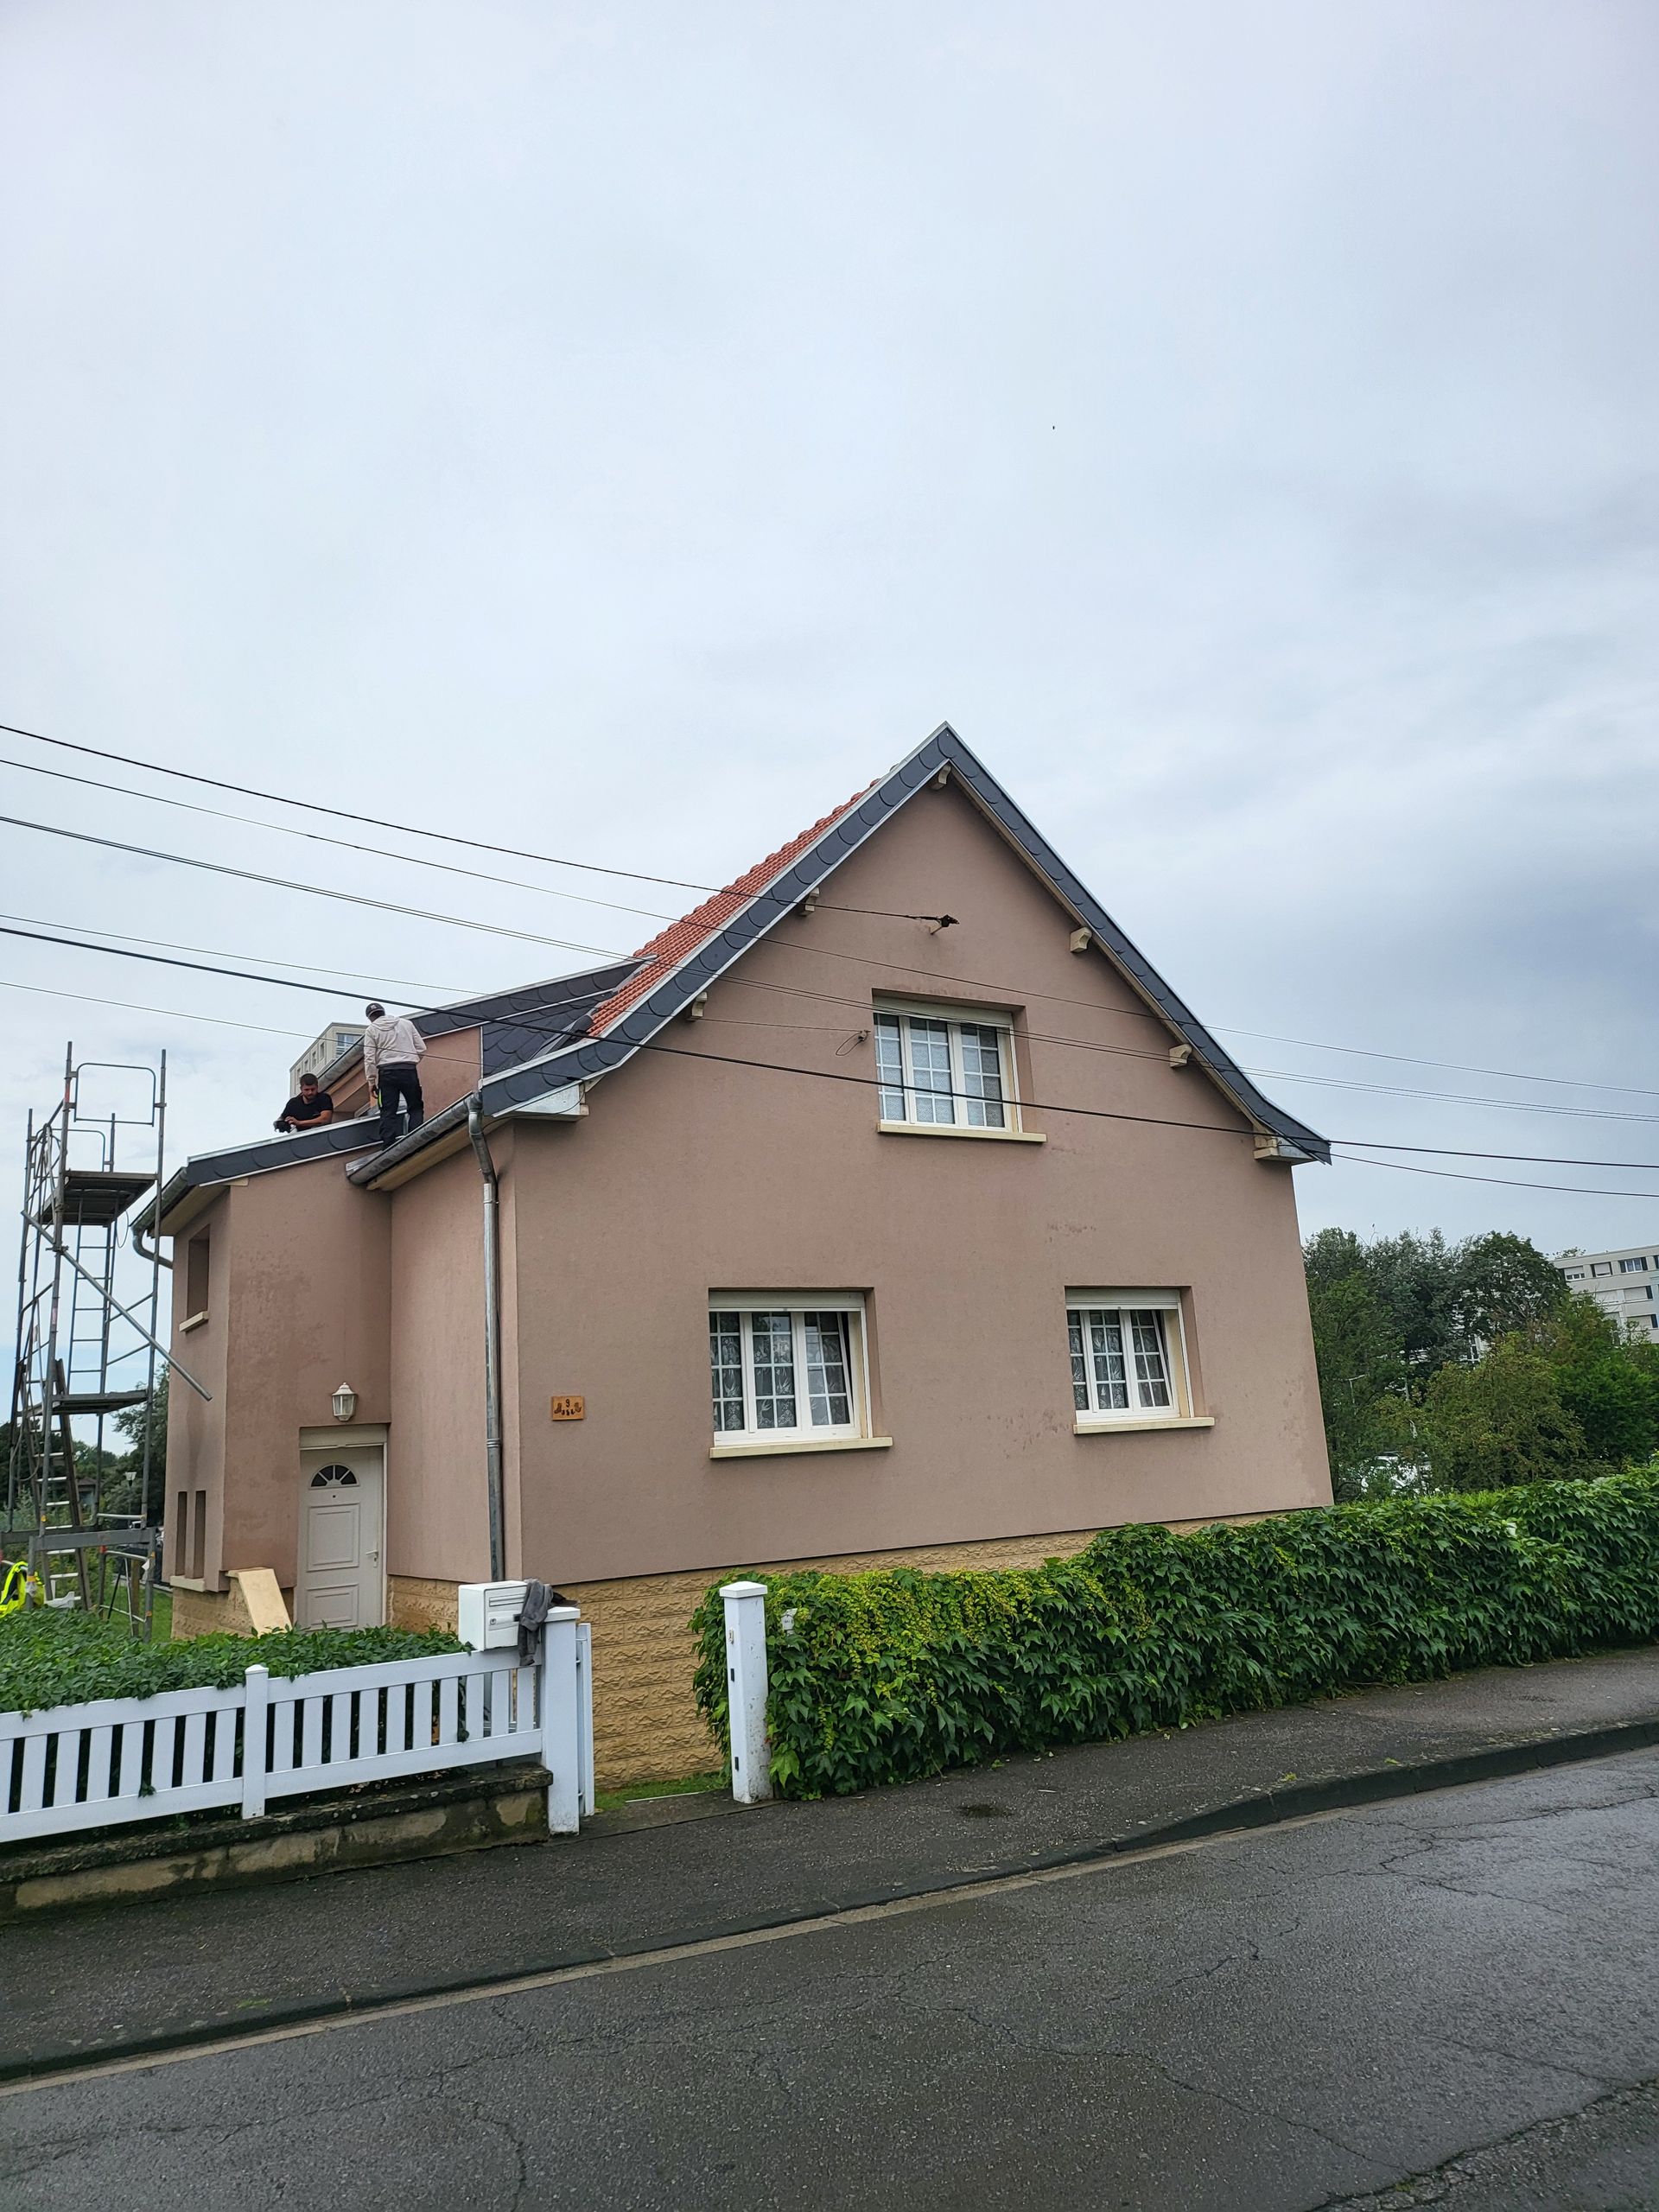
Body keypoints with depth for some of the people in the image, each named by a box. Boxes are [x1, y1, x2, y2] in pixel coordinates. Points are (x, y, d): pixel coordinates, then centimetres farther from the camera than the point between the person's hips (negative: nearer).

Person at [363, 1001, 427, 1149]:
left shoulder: (371, 1030, 6)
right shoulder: (406, 1023, 11)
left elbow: (369, 1059, 0)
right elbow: (422, 1048, 9)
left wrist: (371, 1081, 5)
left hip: (387, 1072, -1)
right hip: (409, 1070, 1)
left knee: (388, 1112, 3)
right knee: (416, 1108, 9)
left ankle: (388, 1147, -3)